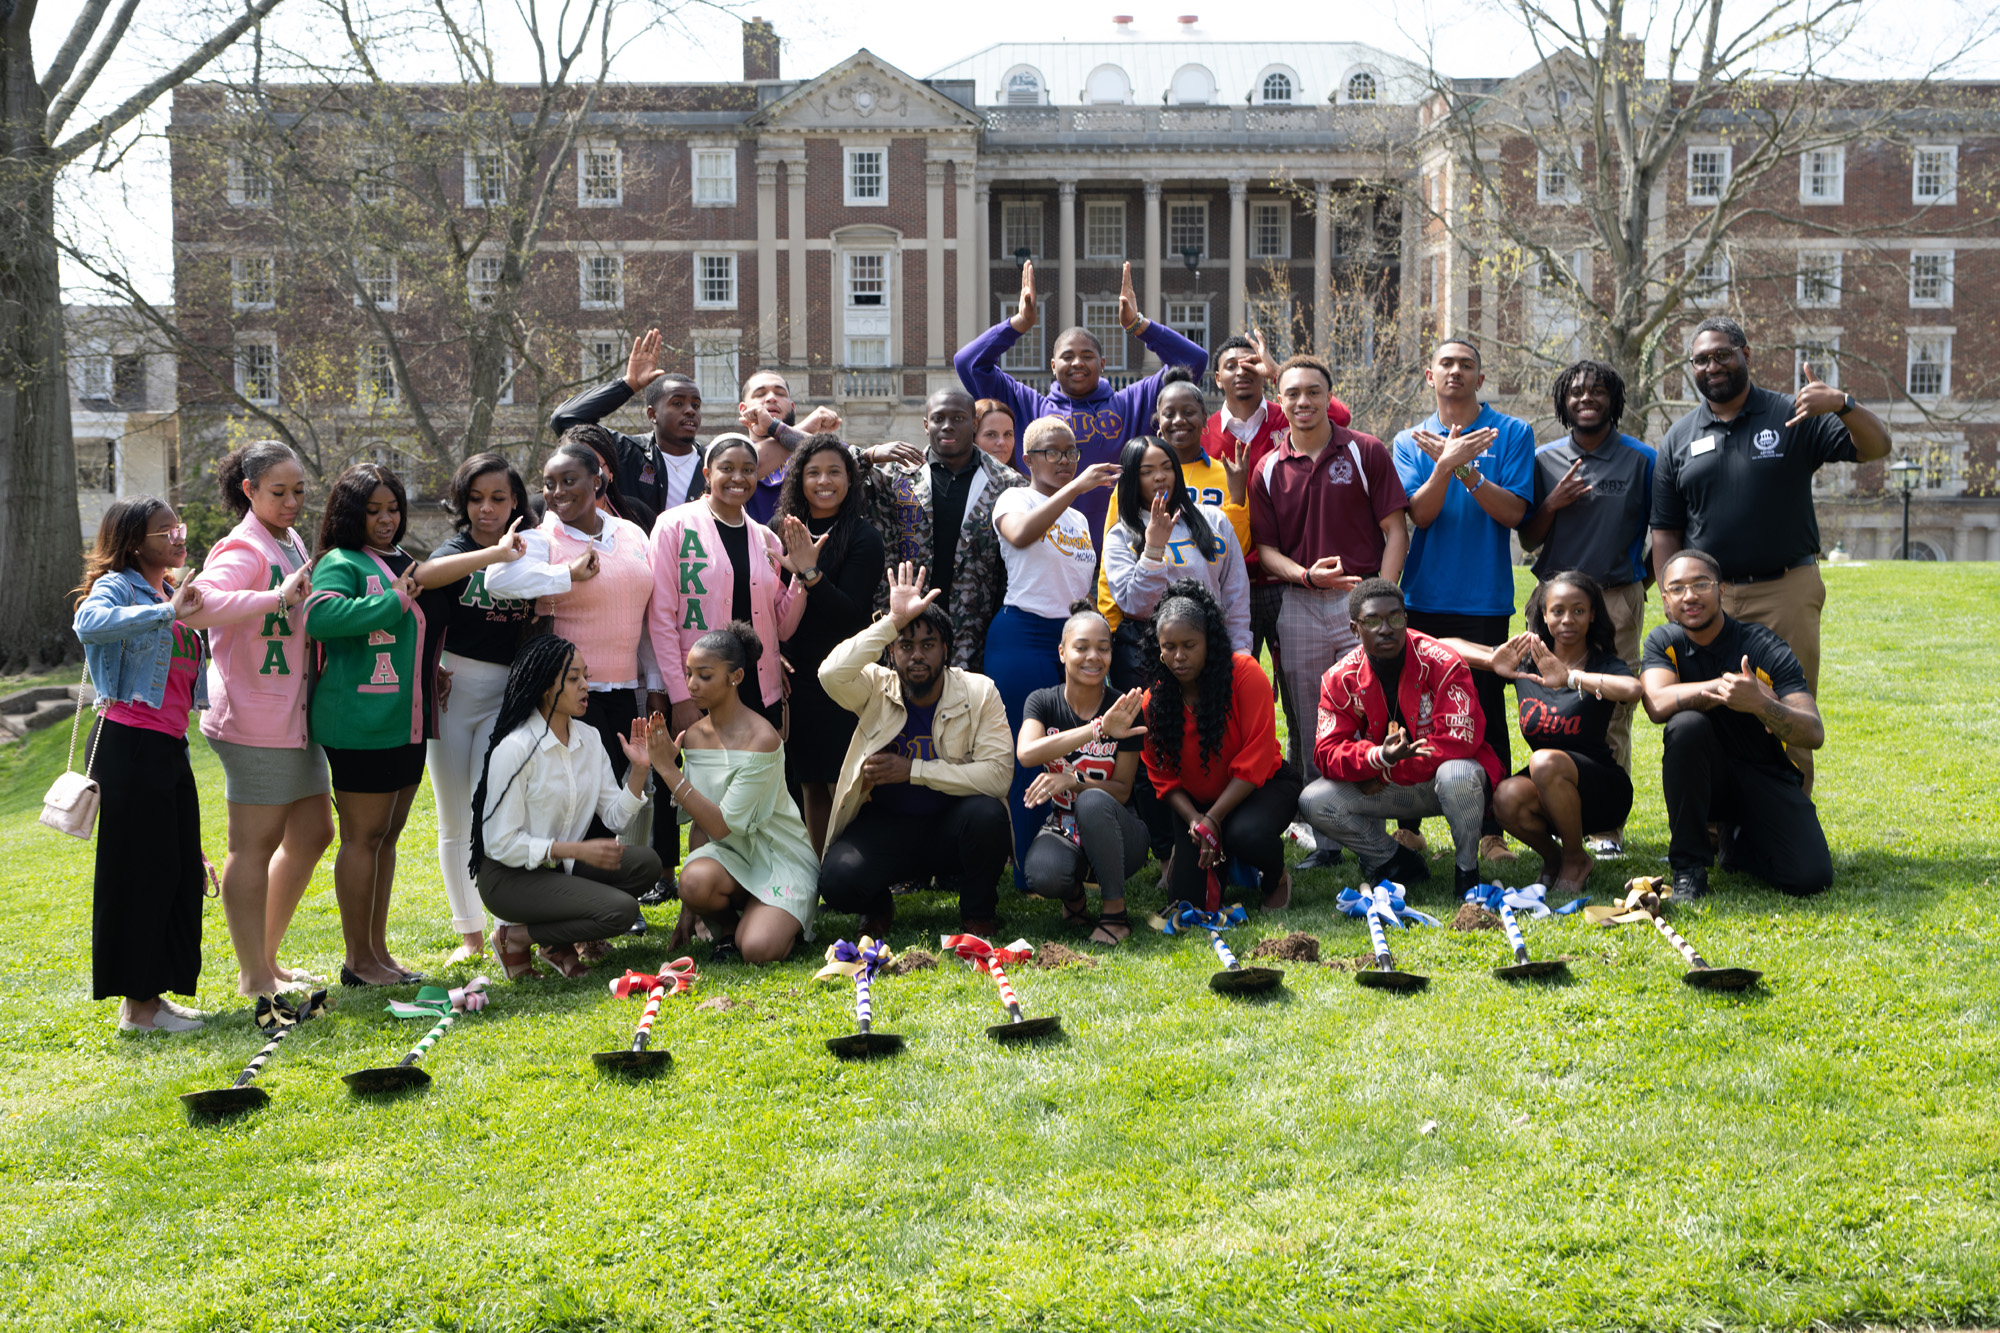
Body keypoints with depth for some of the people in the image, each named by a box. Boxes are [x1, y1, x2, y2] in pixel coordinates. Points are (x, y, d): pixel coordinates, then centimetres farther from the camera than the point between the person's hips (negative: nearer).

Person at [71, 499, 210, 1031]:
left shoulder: (173, 595, 20)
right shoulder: (118, 586, -5)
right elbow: (89, 623, -31)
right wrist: (168, 611, -28)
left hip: (169, 747, 9)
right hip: (128, 746, -9)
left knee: (180, 872, 9)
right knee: (138, 871, -4)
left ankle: (153, 995, 18)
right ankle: (137, 1005, 3)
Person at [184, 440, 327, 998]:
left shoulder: (291, 544, 16)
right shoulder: (244, 550, -14)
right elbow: (197, 604, -33)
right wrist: (279, 597, -33)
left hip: (294, 716, 10)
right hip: (256, 720, -10)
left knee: (312, 831, 16)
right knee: (255, 843, -1)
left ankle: (267, 958, 27)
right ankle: (254, 975, 9)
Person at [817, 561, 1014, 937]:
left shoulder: (979, 692, -7)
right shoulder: (876, 688, -5)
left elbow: (998, 772, -18)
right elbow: (832, 673, -28)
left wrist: (913, 770, -19)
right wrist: (894, 620, -27)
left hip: (950, 823, 0)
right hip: (886, 824, 0)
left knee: (987, 814, -34)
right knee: (837, 881, -29)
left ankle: (977, 913, -4)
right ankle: (879, 907, 11)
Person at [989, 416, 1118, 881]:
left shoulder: (1079, 518, 19)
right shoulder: (1015, 499, -2)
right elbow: (1021, 533, -27)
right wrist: (1074, 488, -33)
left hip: (1075, 635, 7)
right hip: (1024, 637, -7)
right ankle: (1030, 873, 2)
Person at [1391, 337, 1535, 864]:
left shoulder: (1512, 434, 4)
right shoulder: (1411, 442, 10)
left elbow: (1513, 512, -7)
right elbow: (1420, 514, -4)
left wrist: (1465, 469, -17)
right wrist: (1446, 464, -19)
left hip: (1485, 600, -2)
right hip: (1425, 597, 2)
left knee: (1486, 713, -1)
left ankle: (1491, 831, 5)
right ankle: (1409, 822, 14)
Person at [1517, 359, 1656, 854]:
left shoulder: (1641, 459, 6)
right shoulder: (1545, 460, 10)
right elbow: (1527, 539, 10)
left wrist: (1642, 576, 3)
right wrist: (1552, 503, -5)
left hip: (1618, 599, -1)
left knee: (1613, 714, -3)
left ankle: (1607, 826, 3)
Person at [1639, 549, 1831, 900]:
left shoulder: (1767, 649, -12)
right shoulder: (1664, 642, -5)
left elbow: (1814, 735, -21)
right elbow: (1657, 704, -25)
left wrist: (1760, 703, -39)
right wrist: (1726, 686, -31)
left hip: (1764, 777, -1)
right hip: (1704, 777, 1)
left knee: (1810, 877, -23)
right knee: (1687, 724, -32)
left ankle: (1739, 842, 13)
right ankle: (1689, 866, -20)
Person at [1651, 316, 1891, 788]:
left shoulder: (1792, 417, 3)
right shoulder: (1679, 439, 10)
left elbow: (1876, 447, -6)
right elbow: (1666, 532, 10)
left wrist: (1843, 405, -25)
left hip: (1787, 592, -2)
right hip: (1709, 598, 2)